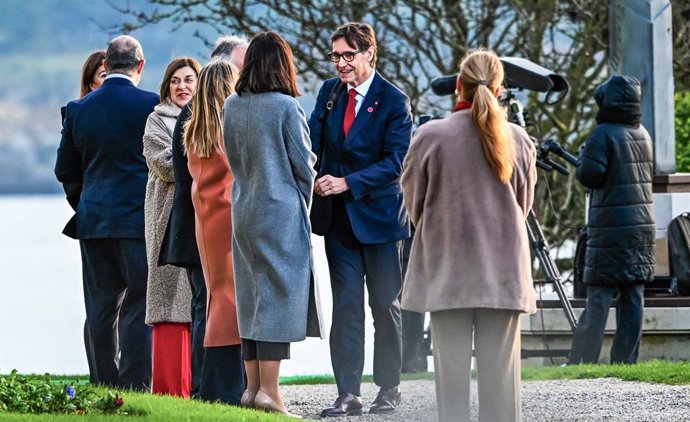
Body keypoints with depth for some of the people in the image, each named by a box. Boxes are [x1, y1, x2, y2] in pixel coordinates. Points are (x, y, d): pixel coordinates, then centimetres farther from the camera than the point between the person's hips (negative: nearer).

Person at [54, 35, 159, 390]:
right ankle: (135, 386, -6)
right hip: (140, 218, -4)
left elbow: (64, 171, 8)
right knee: (139, 307, -1)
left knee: (101, 308, 8)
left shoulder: (78, 109, 3)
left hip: (94, 219, 4)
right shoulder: (152, 105, -8)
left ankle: (106, 387, 10)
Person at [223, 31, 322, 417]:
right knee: (279, 295, -3)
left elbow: (233, 158, 12)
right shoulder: (285, 107, -12)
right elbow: (304, 165, -7)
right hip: (281, 211, -6)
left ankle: (253, 387, 14)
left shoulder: (232, 106, 4)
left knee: (251, 298, 12)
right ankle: (269, 390, -7)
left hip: (243, 209, 6)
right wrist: (304, 202, 9)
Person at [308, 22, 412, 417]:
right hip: (339, 217, 4)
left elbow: (395, 162, -15)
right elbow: (312, 143, 0)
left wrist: (348, 183, -24)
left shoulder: (394, 101, -11)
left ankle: (390, 388, 17)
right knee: (346, 305, 1)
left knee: (385, 305, 6)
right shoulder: (329, 91, 5)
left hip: (379, 214, -4)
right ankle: (348, 393, 1)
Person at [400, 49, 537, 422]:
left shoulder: (430, 137, -9)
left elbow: (414, 202, 3)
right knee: (500, 368, 4)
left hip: (447, 268, -1)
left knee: (451, 364, 2)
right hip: (503, 269, 1)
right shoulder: (517, 140, -3)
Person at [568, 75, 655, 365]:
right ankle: (626, 360, 6)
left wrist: (581, 161, 4)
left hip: (611, 228, -6)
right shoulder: (643, 135, 12)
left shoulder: (603, 134, -10)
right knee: (633, 296, 6)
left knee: (599, 296, -7)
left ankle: (582, 361, -8)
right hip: (643, 225, 6)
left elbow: (590, 175, -15)